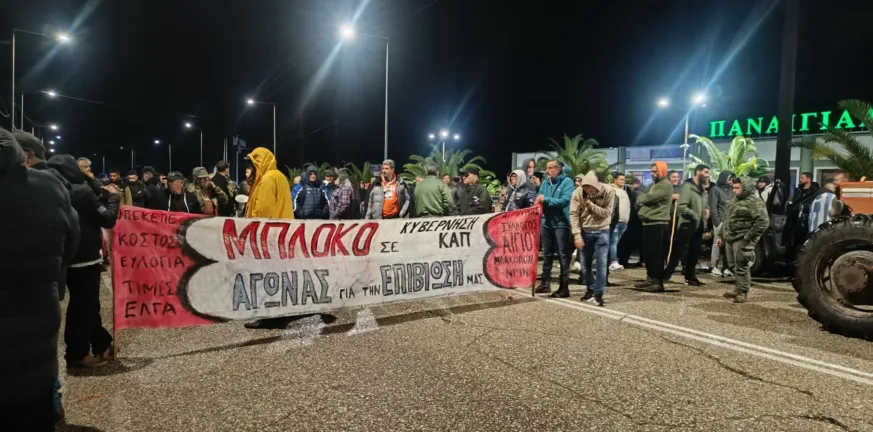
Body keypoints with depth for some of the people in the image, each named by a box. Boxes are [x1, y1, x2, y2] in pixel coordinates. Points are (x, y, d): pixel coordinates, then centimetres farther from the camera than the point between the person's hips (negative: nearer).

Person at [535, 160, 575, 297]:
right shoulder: (545, 182, 9)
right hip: (546, 223, 6)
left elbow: (565, 200, -20)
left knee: (563, 255, 1)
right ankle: (545, 282, 23)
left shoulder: (567, 182, -8)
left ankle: (564, 286, 6)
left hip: (561, 224, -6)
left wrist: (546, 199, -20)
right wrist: (538, 202, -15)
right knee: (547, 254, 13)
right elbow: (540, 200, 8)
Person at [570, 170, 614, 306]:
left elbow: (607, 213, -13)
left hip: (602, 231, -2)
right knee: (585, 263, 9)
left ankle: (599, 293, 5)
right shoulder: (578, 192, -11)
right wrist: (577, 235, -17)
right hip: (585, 231, 2)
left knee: (601, 262, -5)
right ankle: (590, 290, 26)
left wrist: (591, 204, -24)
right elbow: (574, 215, -11)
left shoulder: (608, 191, -14)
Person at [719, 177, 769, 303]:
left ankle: (743, 292, 4)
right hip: (731, 238, 9)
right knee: (734, 265, 14)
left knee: (742, 267, -5)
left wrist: (748, 238, -21)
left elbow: (763, 221, -20)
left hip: (742, 240, -9)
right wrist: (721, 235, 20)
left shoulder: (754, 202, -12)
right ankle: (739, 289, 26)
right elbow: (727, 219, 24)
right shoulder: (734, 201, 17)